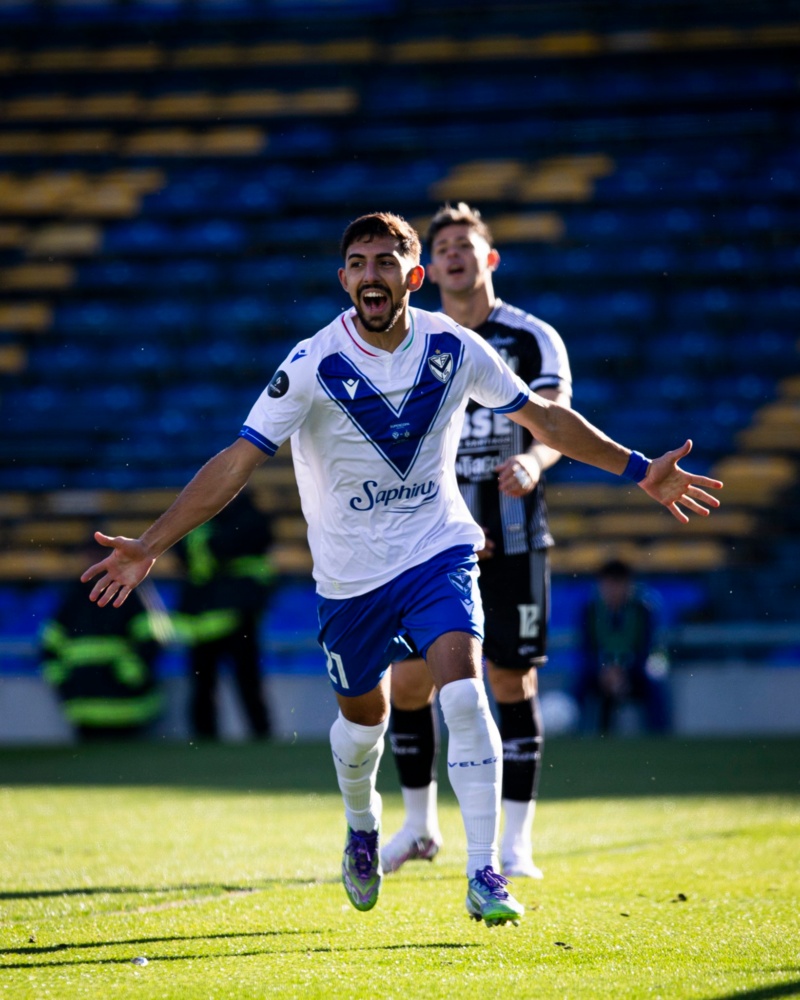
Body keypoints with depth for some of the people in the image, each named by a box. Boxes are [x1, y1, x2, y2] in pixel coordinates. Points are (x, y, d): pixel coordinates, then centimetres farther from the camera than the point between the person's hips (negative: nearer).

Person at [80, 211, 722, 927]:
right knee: (363, 719, 14)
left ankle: (485, 875, -15)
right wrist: (150, 546, -27)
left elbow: (543, 416, 6)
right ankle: (362, 828, 48)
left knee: (464, 694, -20)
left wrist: (638, 470, 8)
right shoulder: (313, 366, -17)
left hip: (439, 552, 0)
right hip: (350, 572, 0)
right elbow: (238, 461, -19)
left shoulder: (452, 348, -8)